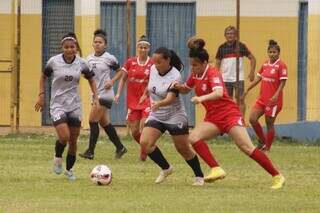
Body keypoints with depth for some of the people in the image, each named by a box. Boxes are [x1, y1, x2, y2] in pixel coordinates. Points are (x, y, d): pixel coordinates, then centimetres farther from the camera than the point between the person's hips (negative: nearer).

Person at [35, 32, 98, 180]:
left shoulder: (81, 63, -2)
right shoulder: (54, 61, -8)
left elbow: (91, 79, 13)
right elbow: (44, 77, 8)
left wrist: (95, 97, 1)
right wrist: (41, 95, 0)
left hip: (74, 105, 3)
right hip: (57, 105, -3)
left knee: (73, 141, 6)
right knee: (64, 137, -20)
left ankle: (69, 169, 25)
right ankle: (58, 157, 12)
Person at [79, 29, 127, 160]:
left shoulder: (109, 58, -7)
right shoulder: (89, 59, 9)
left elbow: (120, 71, 4)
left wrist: (112, 81, -10)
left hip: (105, 94, -7)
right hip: (95, 94, 7)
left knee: (93, 121, -12)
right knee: (104, 123, 12)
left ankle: (90, 151, -8)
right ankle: (120, 148, 25)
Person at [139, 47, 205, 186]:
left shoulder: (174, 76, -23)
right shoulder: (153, 69, -4)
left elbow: (170, 98, -36)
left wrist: (159, 104, -54)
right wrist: (146, 94, 32)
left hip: (174, 117, -6)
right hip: (156, 116, 6)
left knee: (183, 149, 2)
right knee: (145, 143, -13)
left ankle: (199, 177, 23)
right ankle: (166, 169, 7)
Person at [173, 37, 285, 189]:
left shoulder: (213, 73, -17)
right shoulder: (195, 74, 5)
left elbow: (219, 93, -36)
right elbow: (186, 89, 23)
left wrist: (202, 98, -52)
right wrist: (178, 86, 0)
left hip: (229, 114, -8)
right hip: (213, 118, 8)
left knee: (246, 147, -15)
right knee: (193, 138, -15)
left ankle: (277, 177, -11)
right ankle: (216, 169, -16)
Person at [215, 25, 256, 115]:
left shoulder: (241, 46, -1)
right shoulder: (222, 48, 5)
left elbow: (252, 58, 4)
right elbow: (217, 63, 11)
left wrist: (252, 72, -6)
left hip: (238, 78, -3)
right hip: (225, 79, 3)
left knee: (240, 100, -7)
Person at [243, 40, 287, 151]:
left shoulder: (281, 65, -10)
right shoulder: (265, 64, 9)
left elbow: (282, 82, -13)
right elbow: (258, 78, 16)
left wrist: (276, 95, -24)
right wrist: (247, 90, 14)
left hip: (273, 100, -7)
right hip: (262, 98, 7)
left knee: (269, 124, 1)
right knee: (252, 119, -2)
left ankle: (267, 147, 13)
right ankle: (262, 141, 15)